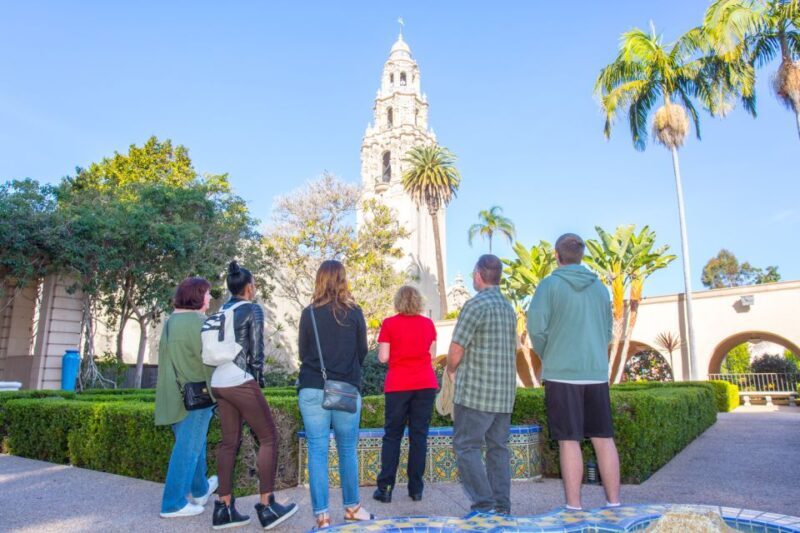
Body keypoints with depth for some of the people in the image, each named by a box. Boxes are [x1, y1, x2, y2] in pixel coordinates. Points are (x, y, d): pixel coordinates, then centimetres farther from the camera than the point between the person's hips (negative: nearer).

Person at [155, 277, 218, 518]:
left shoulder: (171, 321, 11)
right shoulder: (198, 322, -17)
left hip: (176, 394, 9)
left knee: (192, 443, 21)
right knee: (189, 448, 0)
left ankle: (200, 490, 36)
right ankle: (173, 503, 6)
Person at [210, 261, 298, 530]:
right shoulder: (253, 309, -6)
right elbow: (256, 350, -10)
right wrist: (259, 378, 2)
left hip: (219, 383, 8)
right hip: (241, 382, -8)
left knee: (229, 442, 11)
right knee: (269, 438, 1)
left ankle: (224, 508, 13)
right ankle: (267, 506, 1)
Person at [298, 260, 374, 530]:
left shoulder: (309, 313, -1)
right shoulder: (354, 312, -2)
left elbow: (303, 353, 7)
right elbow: (362, 352, 6)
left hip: (312, 390, 0)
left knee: (317, 452, 5)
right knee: (348, 451, 13)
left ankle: (322, 515, 8)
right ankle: (352, 508, 25)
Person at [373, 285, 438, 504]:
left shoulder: (389, 324, -4)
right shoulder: (428, 323, 4)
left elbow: (383, 357, -5)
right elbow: (432, 354, 8)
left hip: (398, 385, -2)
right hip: (425, 385, 2)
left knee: (392, 436, 6)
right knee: (419, 435, 7)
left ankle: (385, 488, 6)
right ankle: (416, 488, 10)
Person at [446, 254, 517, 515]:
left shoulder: (476, 304, -13)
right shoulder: (509, 307, 13)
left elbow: (456, 350, -14)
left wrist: (451, 370, 8)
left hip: (476, 391, -8)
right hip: (505, 392, 8)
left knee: (466, 447, 0)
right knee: (498, 447, 12)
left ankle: (484, 505, -3)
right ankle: (502, 507, 15)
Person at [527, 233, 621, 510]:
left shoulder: (550, 285, -5)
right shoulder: (600, 287, 9)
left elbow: (536, 326, -13)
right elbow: (607, 332, 14)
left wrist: (546, 356, 4)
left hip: (561, 373, -4)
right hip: (596, 372, 4)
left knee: (569, 441, 1)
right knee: (604, 439, 11)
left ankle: (574, 506, 7)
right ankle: (614, 503, 17)